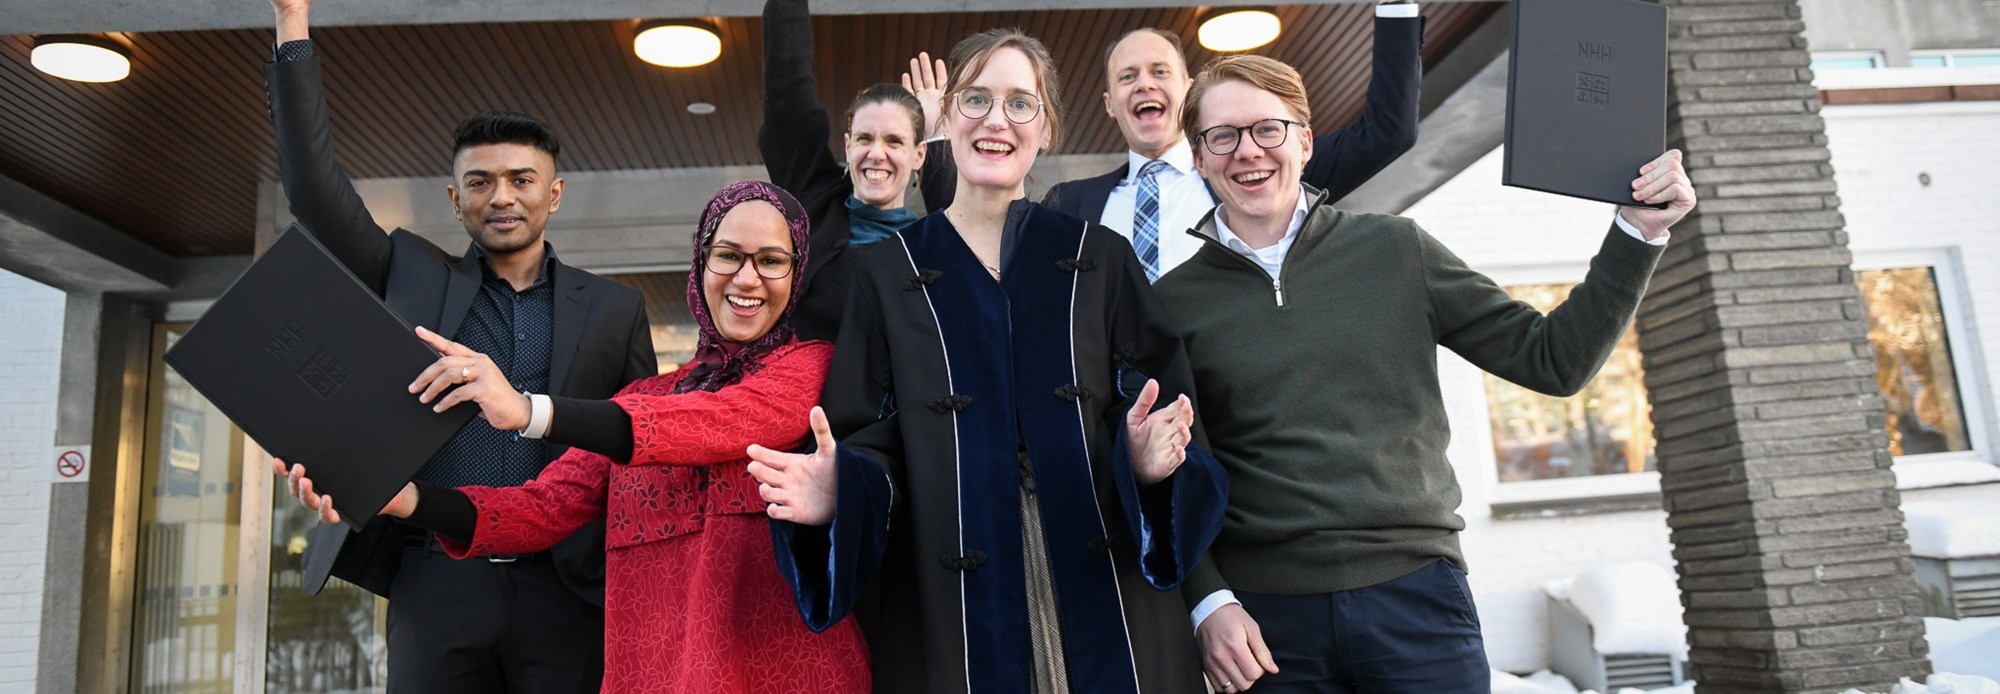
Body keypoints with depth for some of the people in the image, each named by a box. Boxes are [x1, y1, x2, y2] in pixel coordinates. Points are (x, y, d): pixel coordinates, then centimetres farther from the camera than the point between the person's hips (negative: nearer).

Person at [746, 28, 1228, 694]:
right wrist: (840, 493, -19)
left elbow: (1163, 413, 2)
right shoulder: (887, 271, 5)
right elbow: (875, 447, 2)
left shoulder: (1101, 259, 6)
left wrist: (1152, 458, -20)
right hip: (947, 609, 0)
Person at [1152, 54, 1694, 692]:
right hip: (1268, 621, 0)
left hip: (1416, 595, 1)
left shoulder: (1396, 251, 5)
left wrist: (1639, 231, 0)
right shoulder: (1174, 301, 3)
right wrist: (1209, 602, -7)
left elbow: (1553, 359, 7)